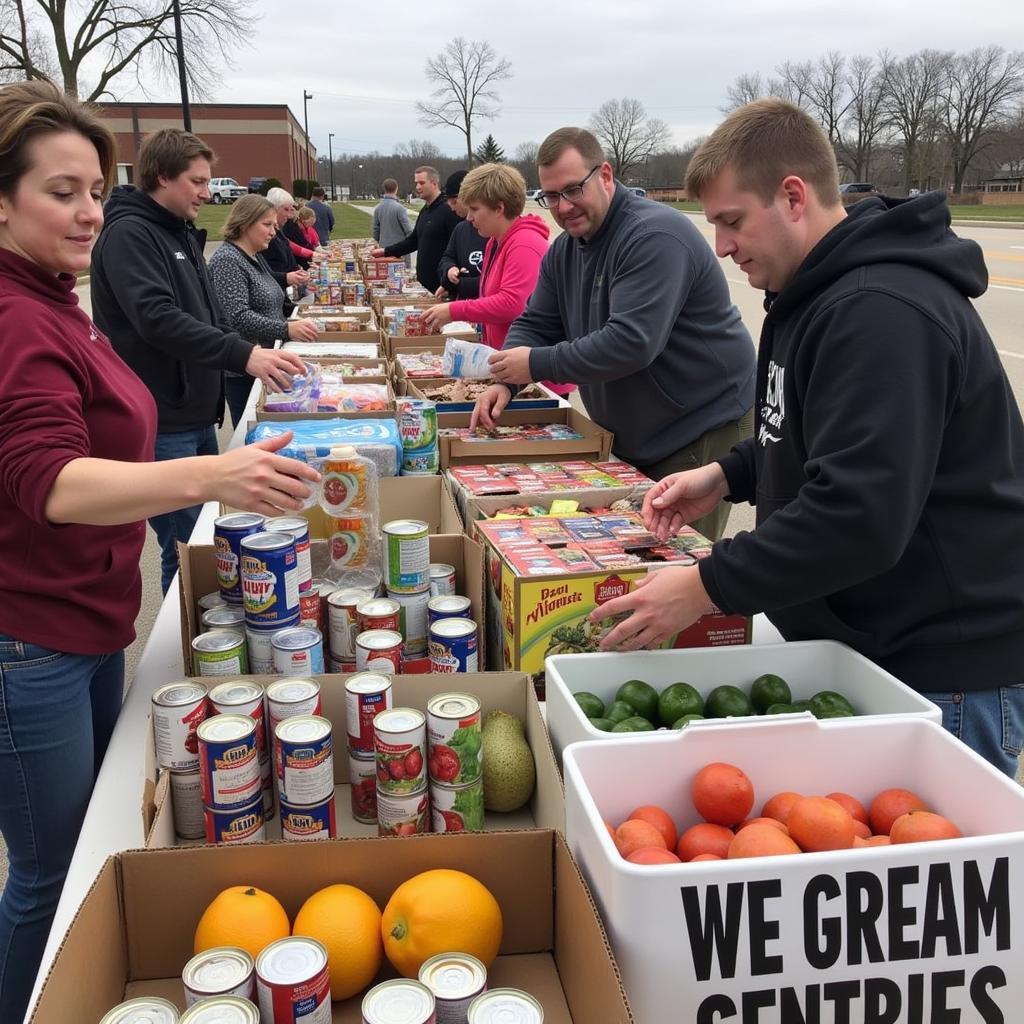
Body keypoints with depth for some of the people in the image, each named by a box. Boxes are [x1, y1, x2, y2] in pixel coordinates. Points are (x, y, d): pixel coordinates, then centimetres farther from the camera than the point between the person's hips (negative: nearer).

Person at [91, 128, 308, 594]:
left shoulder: (181, 232, 15)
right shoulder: (128, 234, -14)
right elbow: (157, 318, -28)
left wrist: (255, 358, 13)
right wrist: (244, 355, -34)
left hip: (197, 414, 9)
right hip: (164, 425, -9)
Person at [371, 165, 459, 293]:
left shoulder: (447, 210, -12)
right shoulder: (425, 211, 17)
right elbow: (413, 240, 24)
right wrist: (386, 251, 18)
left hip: (441, 282, -9)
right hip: (423, 279, 9)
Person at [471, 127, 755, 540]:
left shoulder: (655, 236, -23)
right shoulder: (564, 249, 7)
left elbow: (631, 342, -32)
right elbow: (535, 324, 10)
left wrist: (537, 364, -25)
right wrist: (505, 382, -10)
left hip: (703, 432, -8)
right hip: (628, 439, 9)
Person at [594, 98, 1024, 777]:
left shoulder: (883, 312, -24)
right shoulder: (818, 294, 10)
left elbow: (860, 514, -31)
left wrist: (706, 588, -24)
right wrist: (728, 476, 6)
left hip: (951, 667, -10)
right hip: (868, 642, 10)